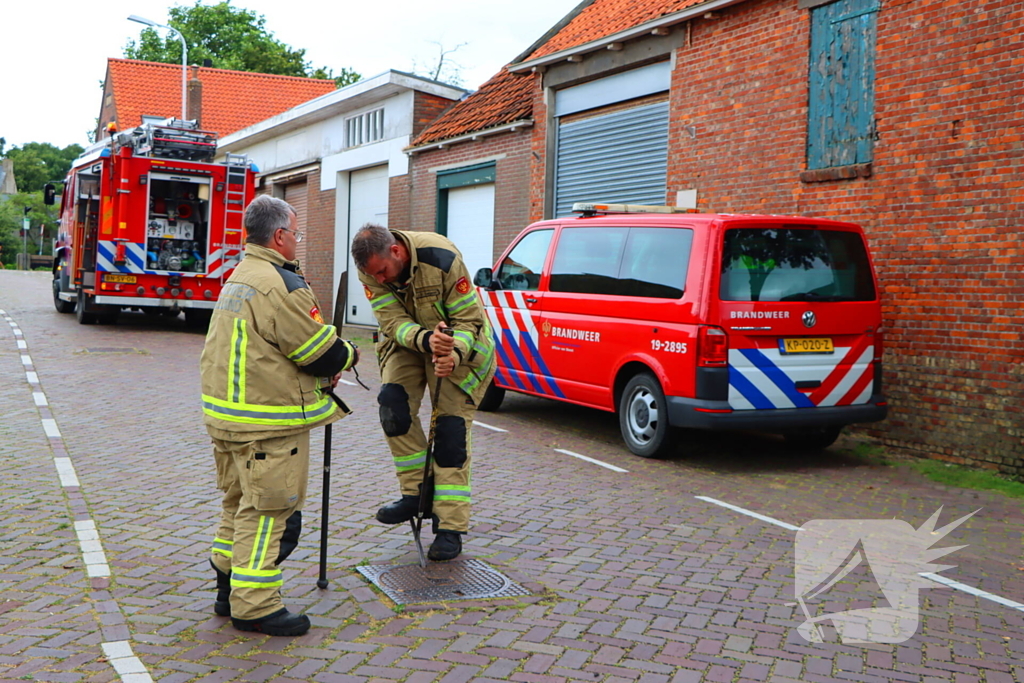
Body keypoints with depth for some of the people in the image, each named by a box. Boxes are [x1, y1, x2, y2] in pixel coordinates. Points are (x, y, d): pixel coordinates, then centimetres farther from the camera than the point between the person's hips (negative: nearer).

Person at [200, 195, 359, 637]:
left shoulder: (237, 279, 15)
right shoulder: (281, 285, -19)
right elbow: (323, 351, -18)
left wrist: (324, 368, 8)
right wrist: (349, 355, 3)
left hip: (225, 413, 10)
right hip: (267, 425, -10)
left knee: (240, 503, 20)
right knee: (266, 512, -2)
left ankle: (230, 590, 30)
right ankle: (254, 606, 6)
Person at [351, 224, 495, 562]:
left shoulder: (441, 258, -30)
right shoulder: (371, 271, -17)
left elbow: (468, 318, -23)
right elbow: (393, 321, -23)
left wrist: (454, 354, -42)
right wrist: (426, 340, -43)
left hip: (457, 345, -4)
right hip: (407, 342, 4)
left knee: (451, 429, -9)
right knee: (392, 401, -20)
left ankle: (450, 529, -2)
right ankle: (416, 492, -2)